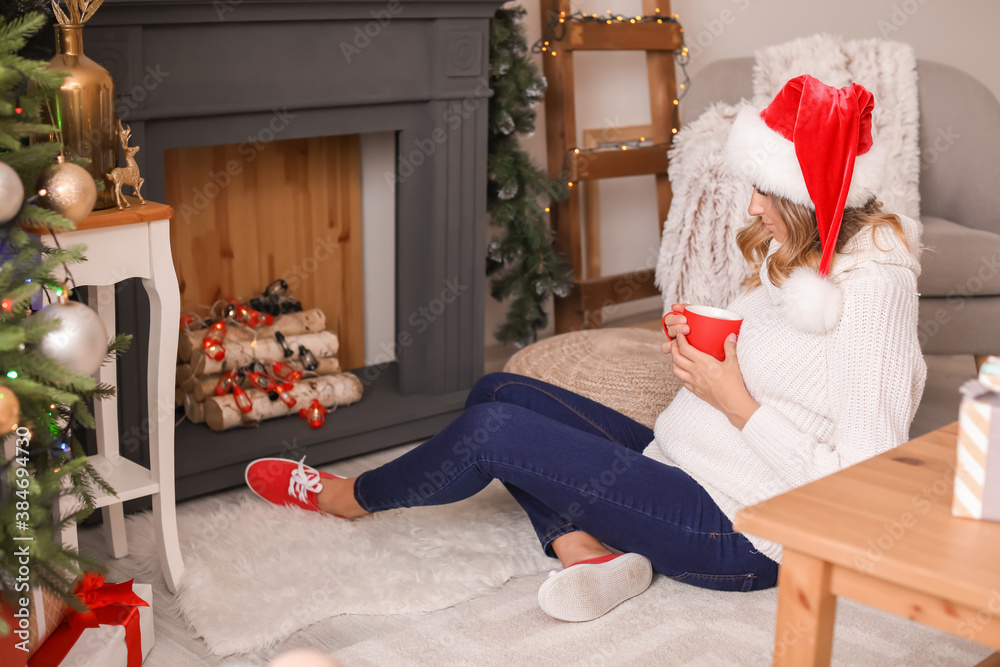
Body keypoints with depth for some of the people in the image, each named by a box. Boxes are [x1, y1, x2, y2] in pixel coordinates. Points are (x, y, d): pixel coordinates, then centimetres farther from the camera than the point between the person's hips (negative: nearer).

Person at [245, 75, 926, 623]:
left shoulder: (874, 291, -23)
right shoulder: (794, 255, 5)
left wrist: (734, 400, -23)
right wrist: (693, 343, -2)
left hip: (742, 537, -10)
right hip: (681, 462, 10)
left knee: (493, 431, -14)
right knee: (498, 394, 6)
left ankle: (352, 497, 15)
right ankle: (588, 548, -12)